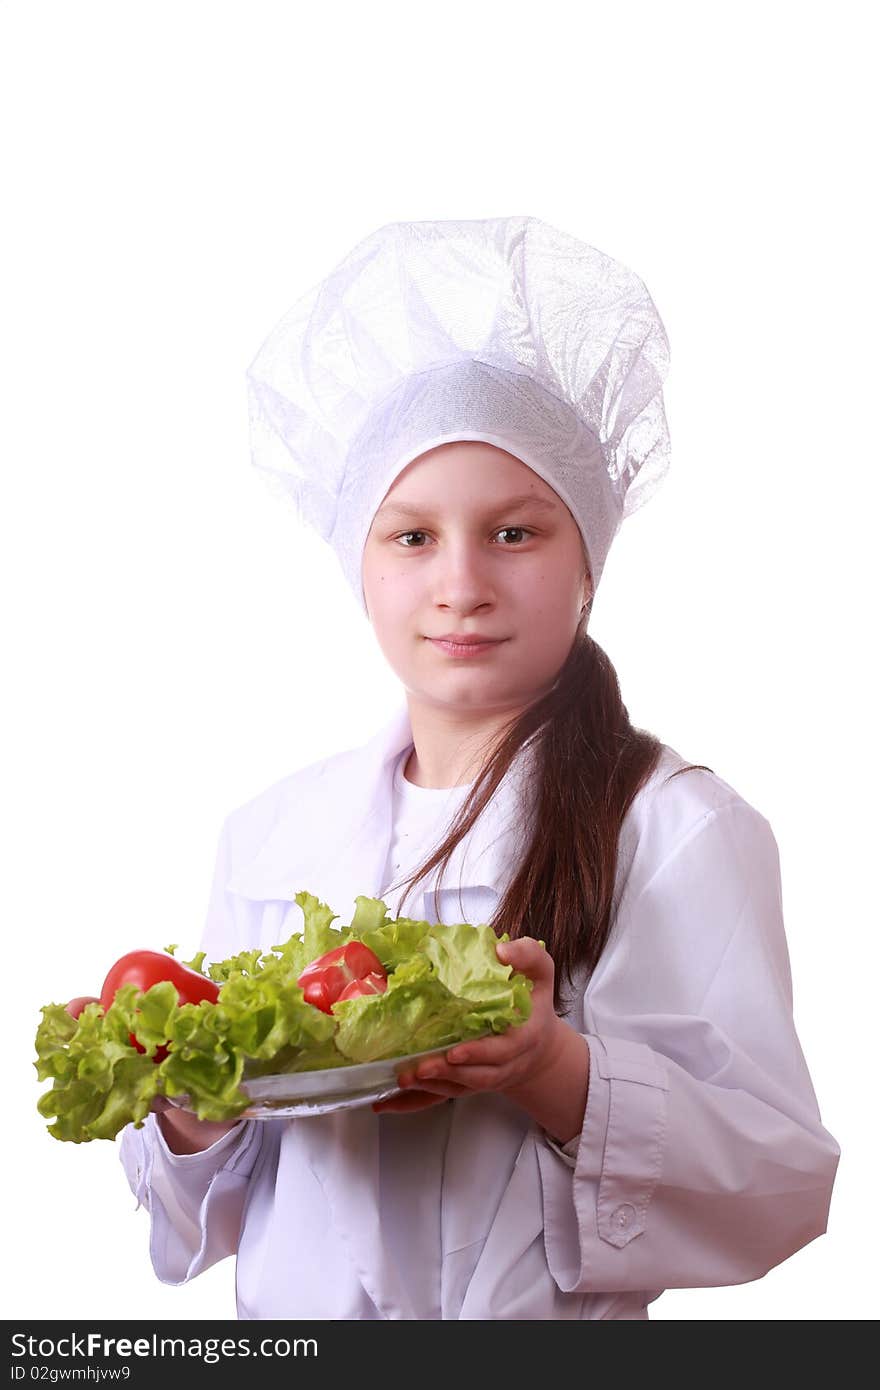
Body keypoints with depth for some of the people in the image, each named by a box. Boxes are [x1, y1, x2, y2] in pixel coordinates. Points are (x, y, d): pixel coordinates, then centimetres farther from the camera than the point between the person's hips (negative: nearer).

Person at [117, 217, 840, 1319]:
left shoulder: (681, 828, -10)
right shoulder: (268, 834, 2)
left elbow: (782, 1186, -14)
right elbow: (215, 1213, 7)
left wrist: (554, 1073, -28)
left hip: (547, 1321, -3)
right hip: (290, 1315, 3)